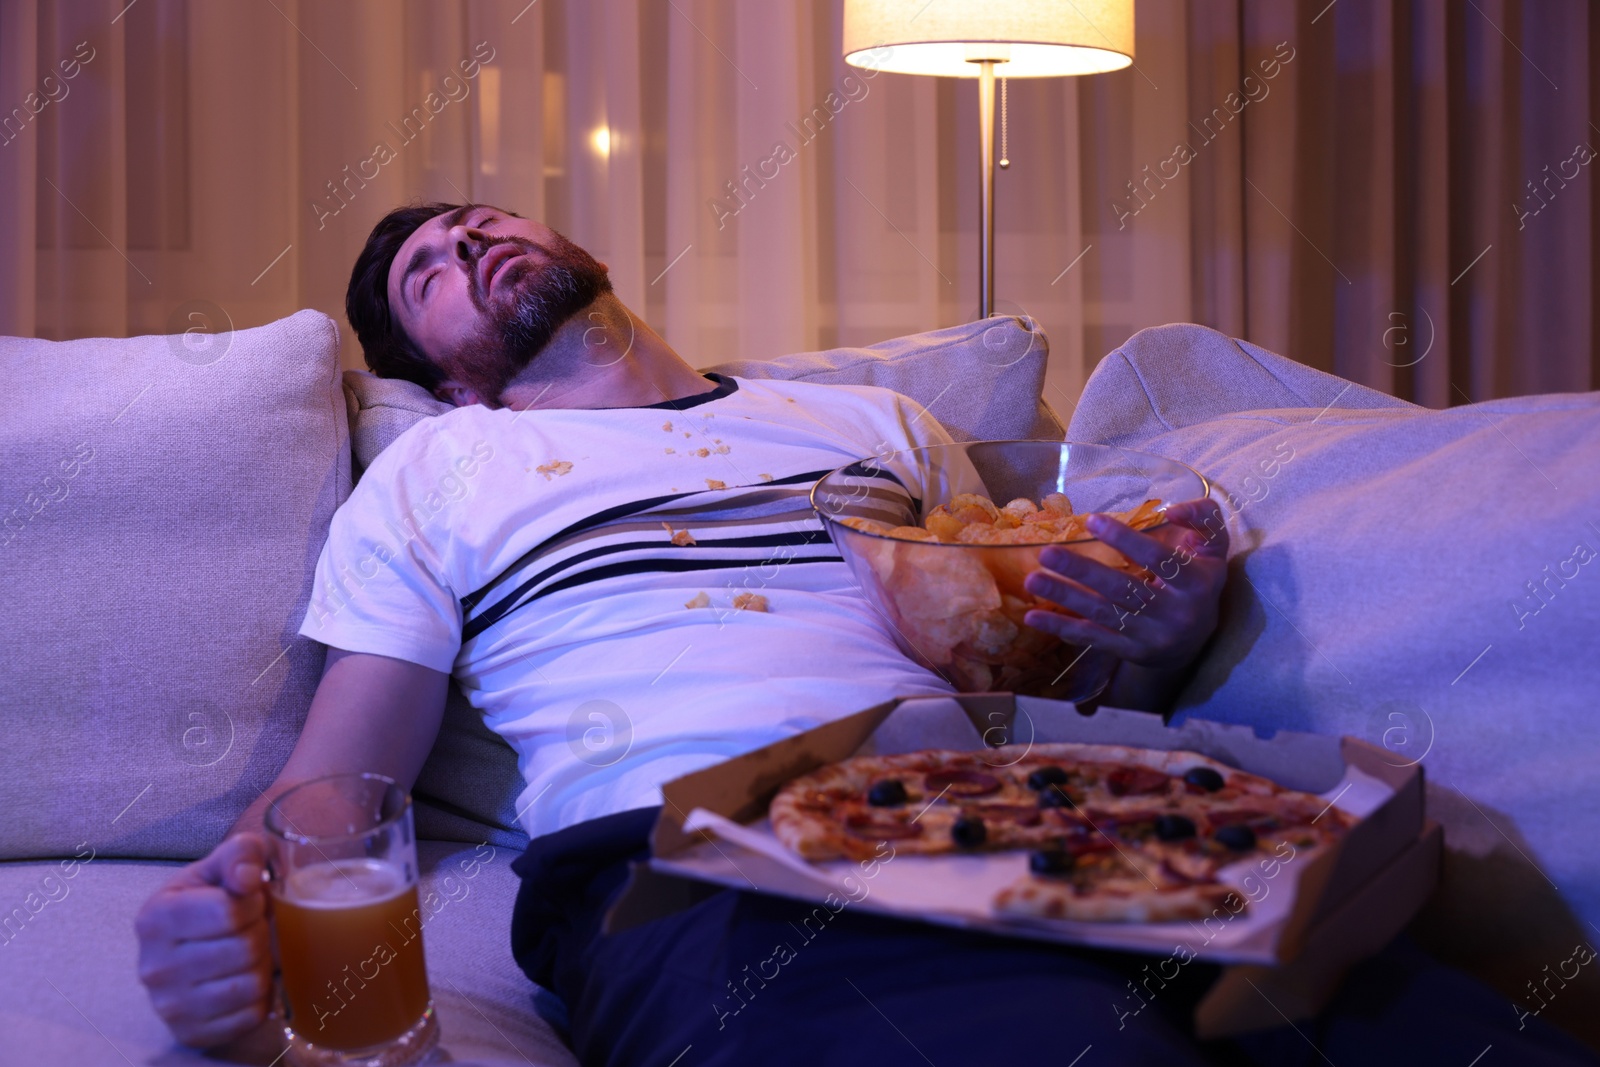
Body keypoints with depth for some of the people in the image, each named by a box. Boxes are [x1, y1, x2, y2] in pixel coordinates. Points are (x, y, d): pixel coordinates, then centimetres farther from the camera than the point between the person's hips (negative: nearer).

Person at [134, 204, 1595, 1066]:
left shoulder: (872, 421, 29)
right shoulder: (437, 472, 23)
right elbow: (338, 783, 14)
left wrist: (1160, 641, 1)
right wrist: (242, 902, -10)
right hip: (682, 856, -3)